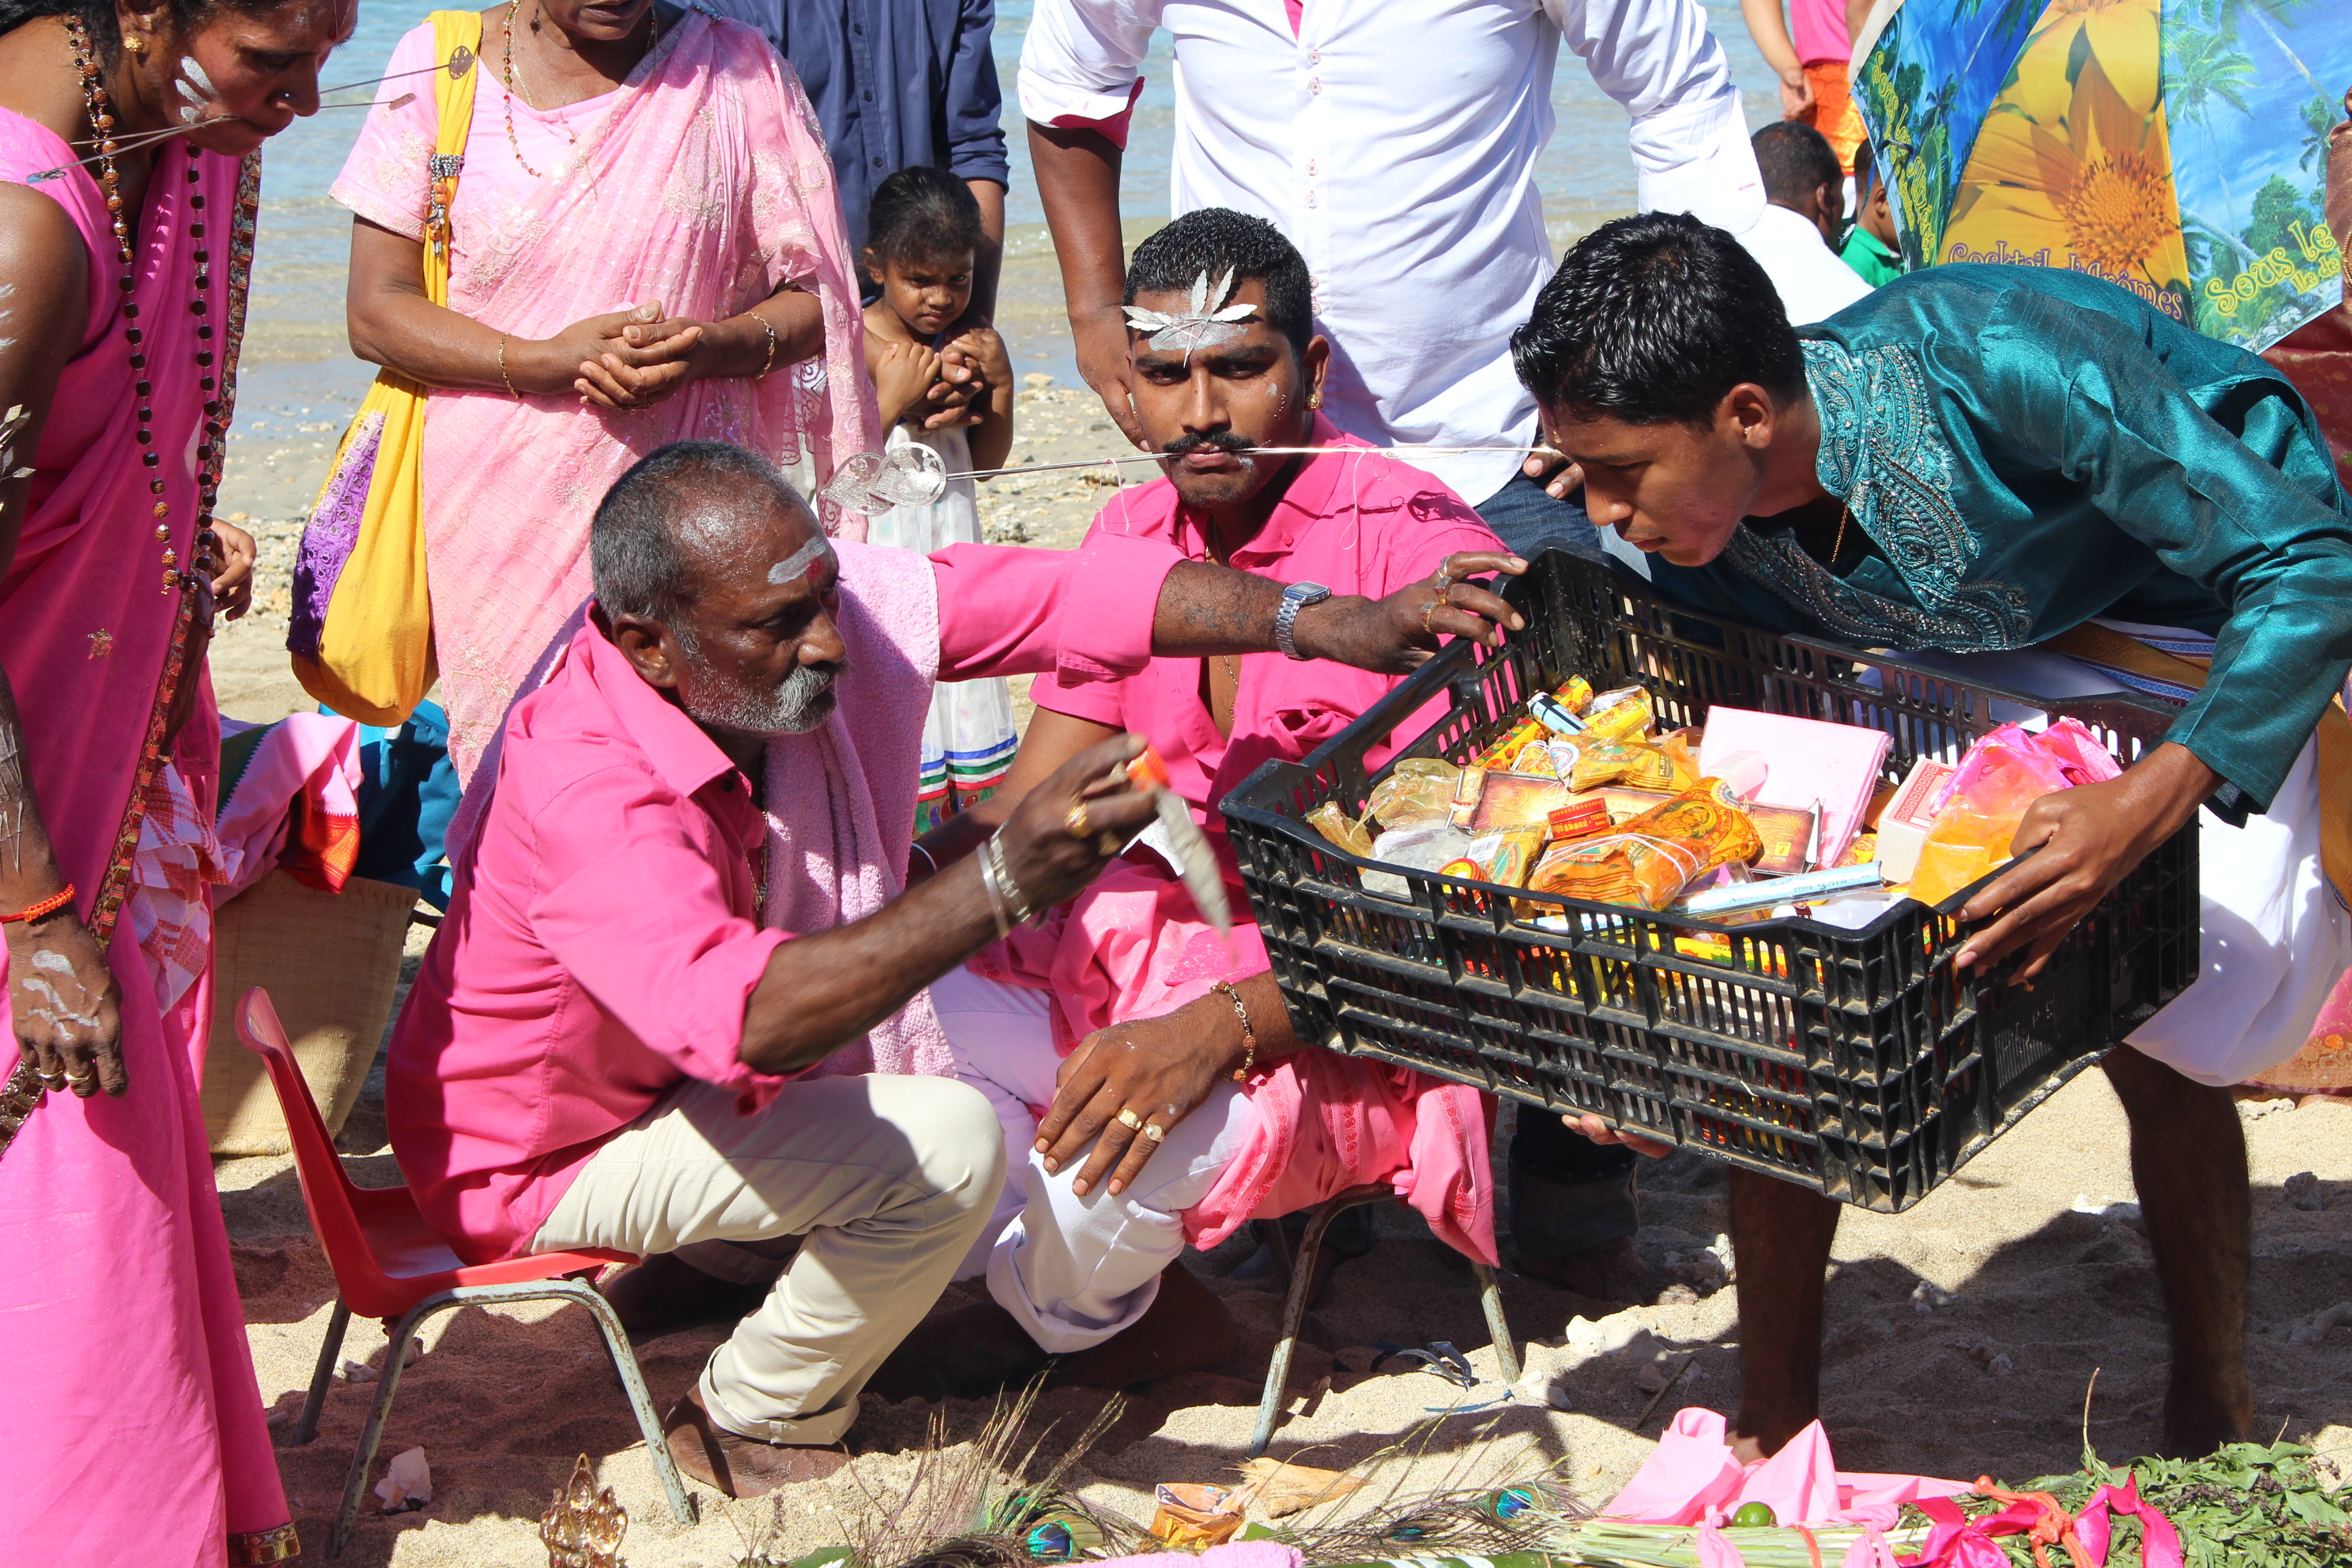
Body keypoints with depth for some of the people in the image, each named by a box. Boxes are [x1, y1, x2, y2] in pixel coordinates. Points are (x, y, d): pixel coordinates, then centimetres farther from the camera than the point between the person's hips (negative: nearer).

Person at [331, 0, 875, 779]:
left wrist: (712, 346, -16)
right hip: (499, 509, 0)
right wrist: (544, 362, -14)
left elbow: (813, 294, 6)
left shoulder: (738, 72, 3)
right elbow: (377, 310, 0)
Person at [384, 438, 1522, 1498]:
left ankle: (714, 1262, 17)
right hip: (560, 1155, -8)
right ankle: (753, 1431, 0)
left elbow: (1067, 593, -15)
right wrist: (999, 887, -61)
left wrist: (1317, 620, -27)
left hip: (706, 1080, 8)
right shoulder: (585, 787, -38)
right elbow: (742, 1019, -52)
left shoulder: (839, 608, -18)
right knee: (947, 1144, -23)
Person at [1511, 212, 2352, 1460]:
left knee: (2163, 1032, -18)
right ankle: (1772, 1423, 3)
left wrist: (2150, 804, -51)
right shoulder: (1702, 541, -20)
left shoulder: (1997, 363, -39)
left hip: (2248, 632, -5)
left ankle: (2214, 1421, 7)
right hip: (1986, 646, 5)